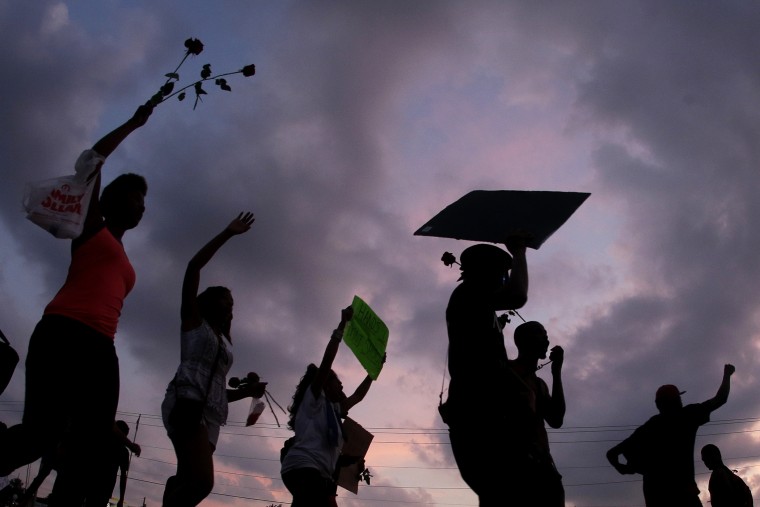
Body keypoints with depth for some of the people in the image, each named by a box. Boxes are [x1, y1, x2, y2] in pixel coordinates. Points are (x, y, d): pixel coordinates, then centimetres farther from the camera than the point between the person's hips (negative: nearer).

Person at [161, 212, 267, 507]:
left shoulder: (226, 342, 30)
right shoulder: (192, 320, 15)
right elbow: (193, 267, 5)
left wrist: (247, 391, 11)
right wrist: (228, 233, 6)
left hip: (211, 416, 7)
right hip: (187, 404, -7)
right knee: (202, 482, -26)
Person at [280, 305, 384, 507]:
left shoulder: (332, 408, 31)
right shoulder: (313, 398, 11)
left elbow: (358, 395, 42)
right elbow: (326, 361, 1)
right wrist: (342, 325, -1)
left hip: (320, 474, 9)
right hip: (302, 467, -9)